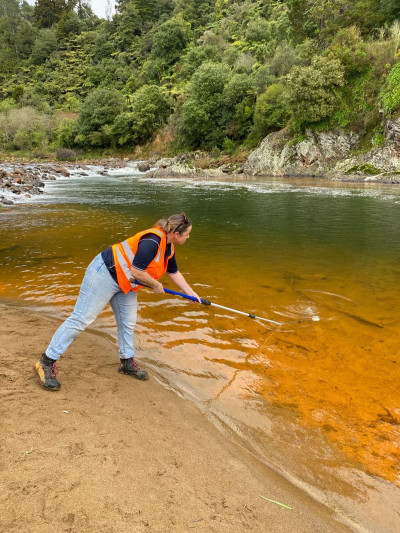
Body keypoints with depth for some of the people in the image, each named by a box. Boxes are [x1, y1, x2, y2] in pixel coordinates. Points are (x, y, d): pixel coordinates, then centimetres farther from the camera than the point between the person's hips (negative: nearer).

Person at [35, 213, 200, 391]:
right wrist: (155, 284, -12)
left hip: (125, 284, 10)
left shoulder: (168, 249, 6)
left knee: (127, 323, 13)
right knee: (81, 319, -6)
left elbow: (174, 273, 19)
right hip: (105, 274, -10)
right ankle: (47, 362, 3)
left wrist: (192, 294, 19)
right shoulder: (152, 241, -26)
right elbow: (136, 271, -28)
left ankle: (127, 363, 31)